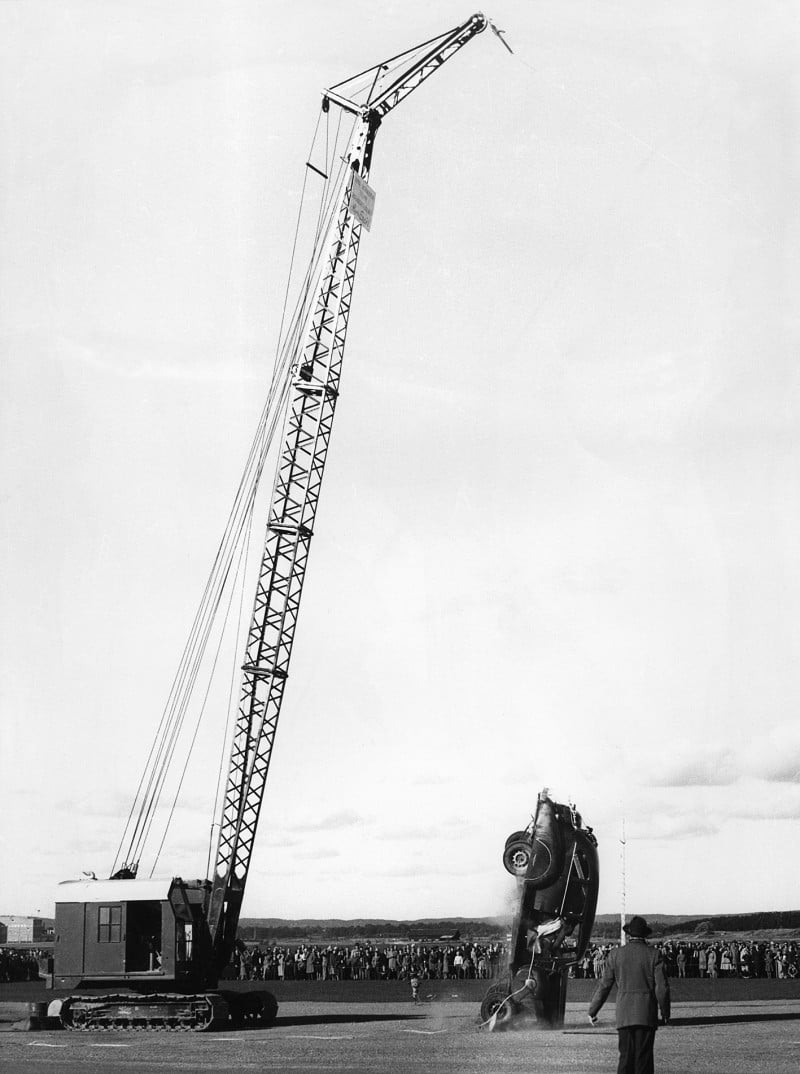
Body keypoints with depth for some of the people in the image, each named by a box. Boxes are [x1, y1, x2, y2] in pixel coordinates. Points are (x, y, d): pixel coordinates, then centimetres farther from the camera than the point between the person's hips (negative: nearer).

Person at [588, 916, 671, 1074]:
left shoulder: (616, 955, 3)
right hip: (647, 1014, -1)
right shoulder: (654, 954, -1)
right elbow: (662, 987, -3)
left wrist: (592, 1011, 14)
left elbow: (604, 986, 5)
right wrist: (665, 1013, 10)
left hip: (624, 1015, 1)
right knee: (644, 1058, 2)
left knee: (626, 1056, 4)